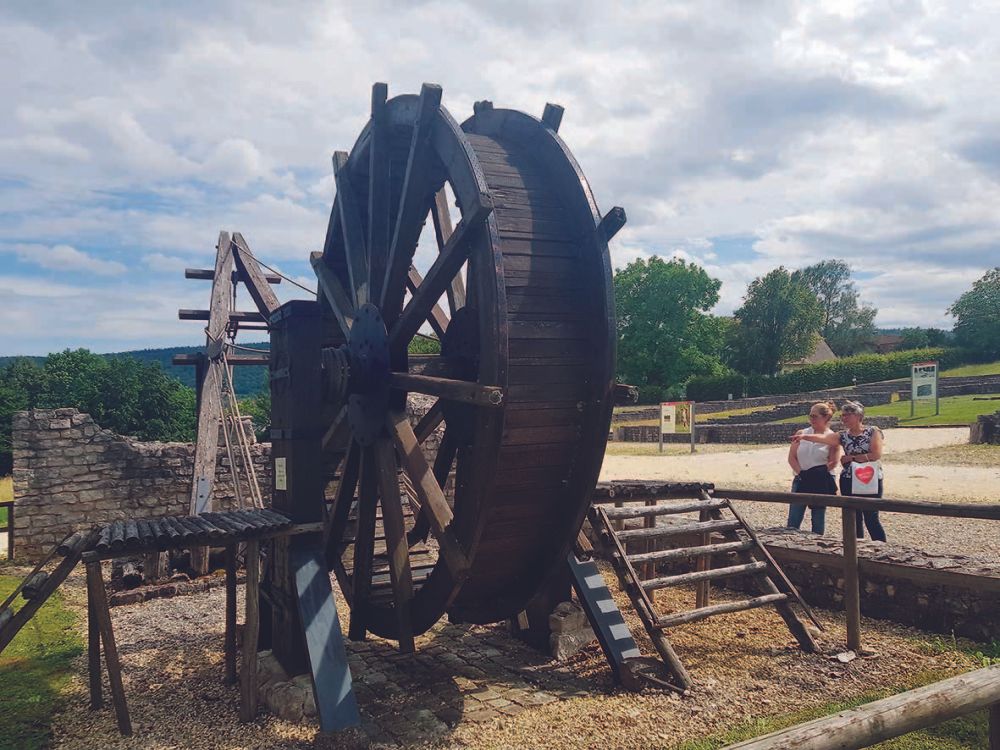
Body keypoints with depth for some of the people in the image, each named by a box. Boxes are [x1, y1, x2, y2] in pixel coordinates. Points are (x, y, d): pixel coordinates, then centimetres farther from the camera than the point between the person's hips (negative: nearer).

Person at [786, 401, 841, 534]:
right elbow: (791, 457, 3)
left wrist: (814, 473, -14)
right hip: (801, 481, 3)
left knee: (818, 520, 7)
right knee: (793, 522, 1)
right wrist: (801, 472, -11)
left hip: (822, 483, -3)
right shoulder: (802, 434, 7)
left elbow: (833, 463, -10)